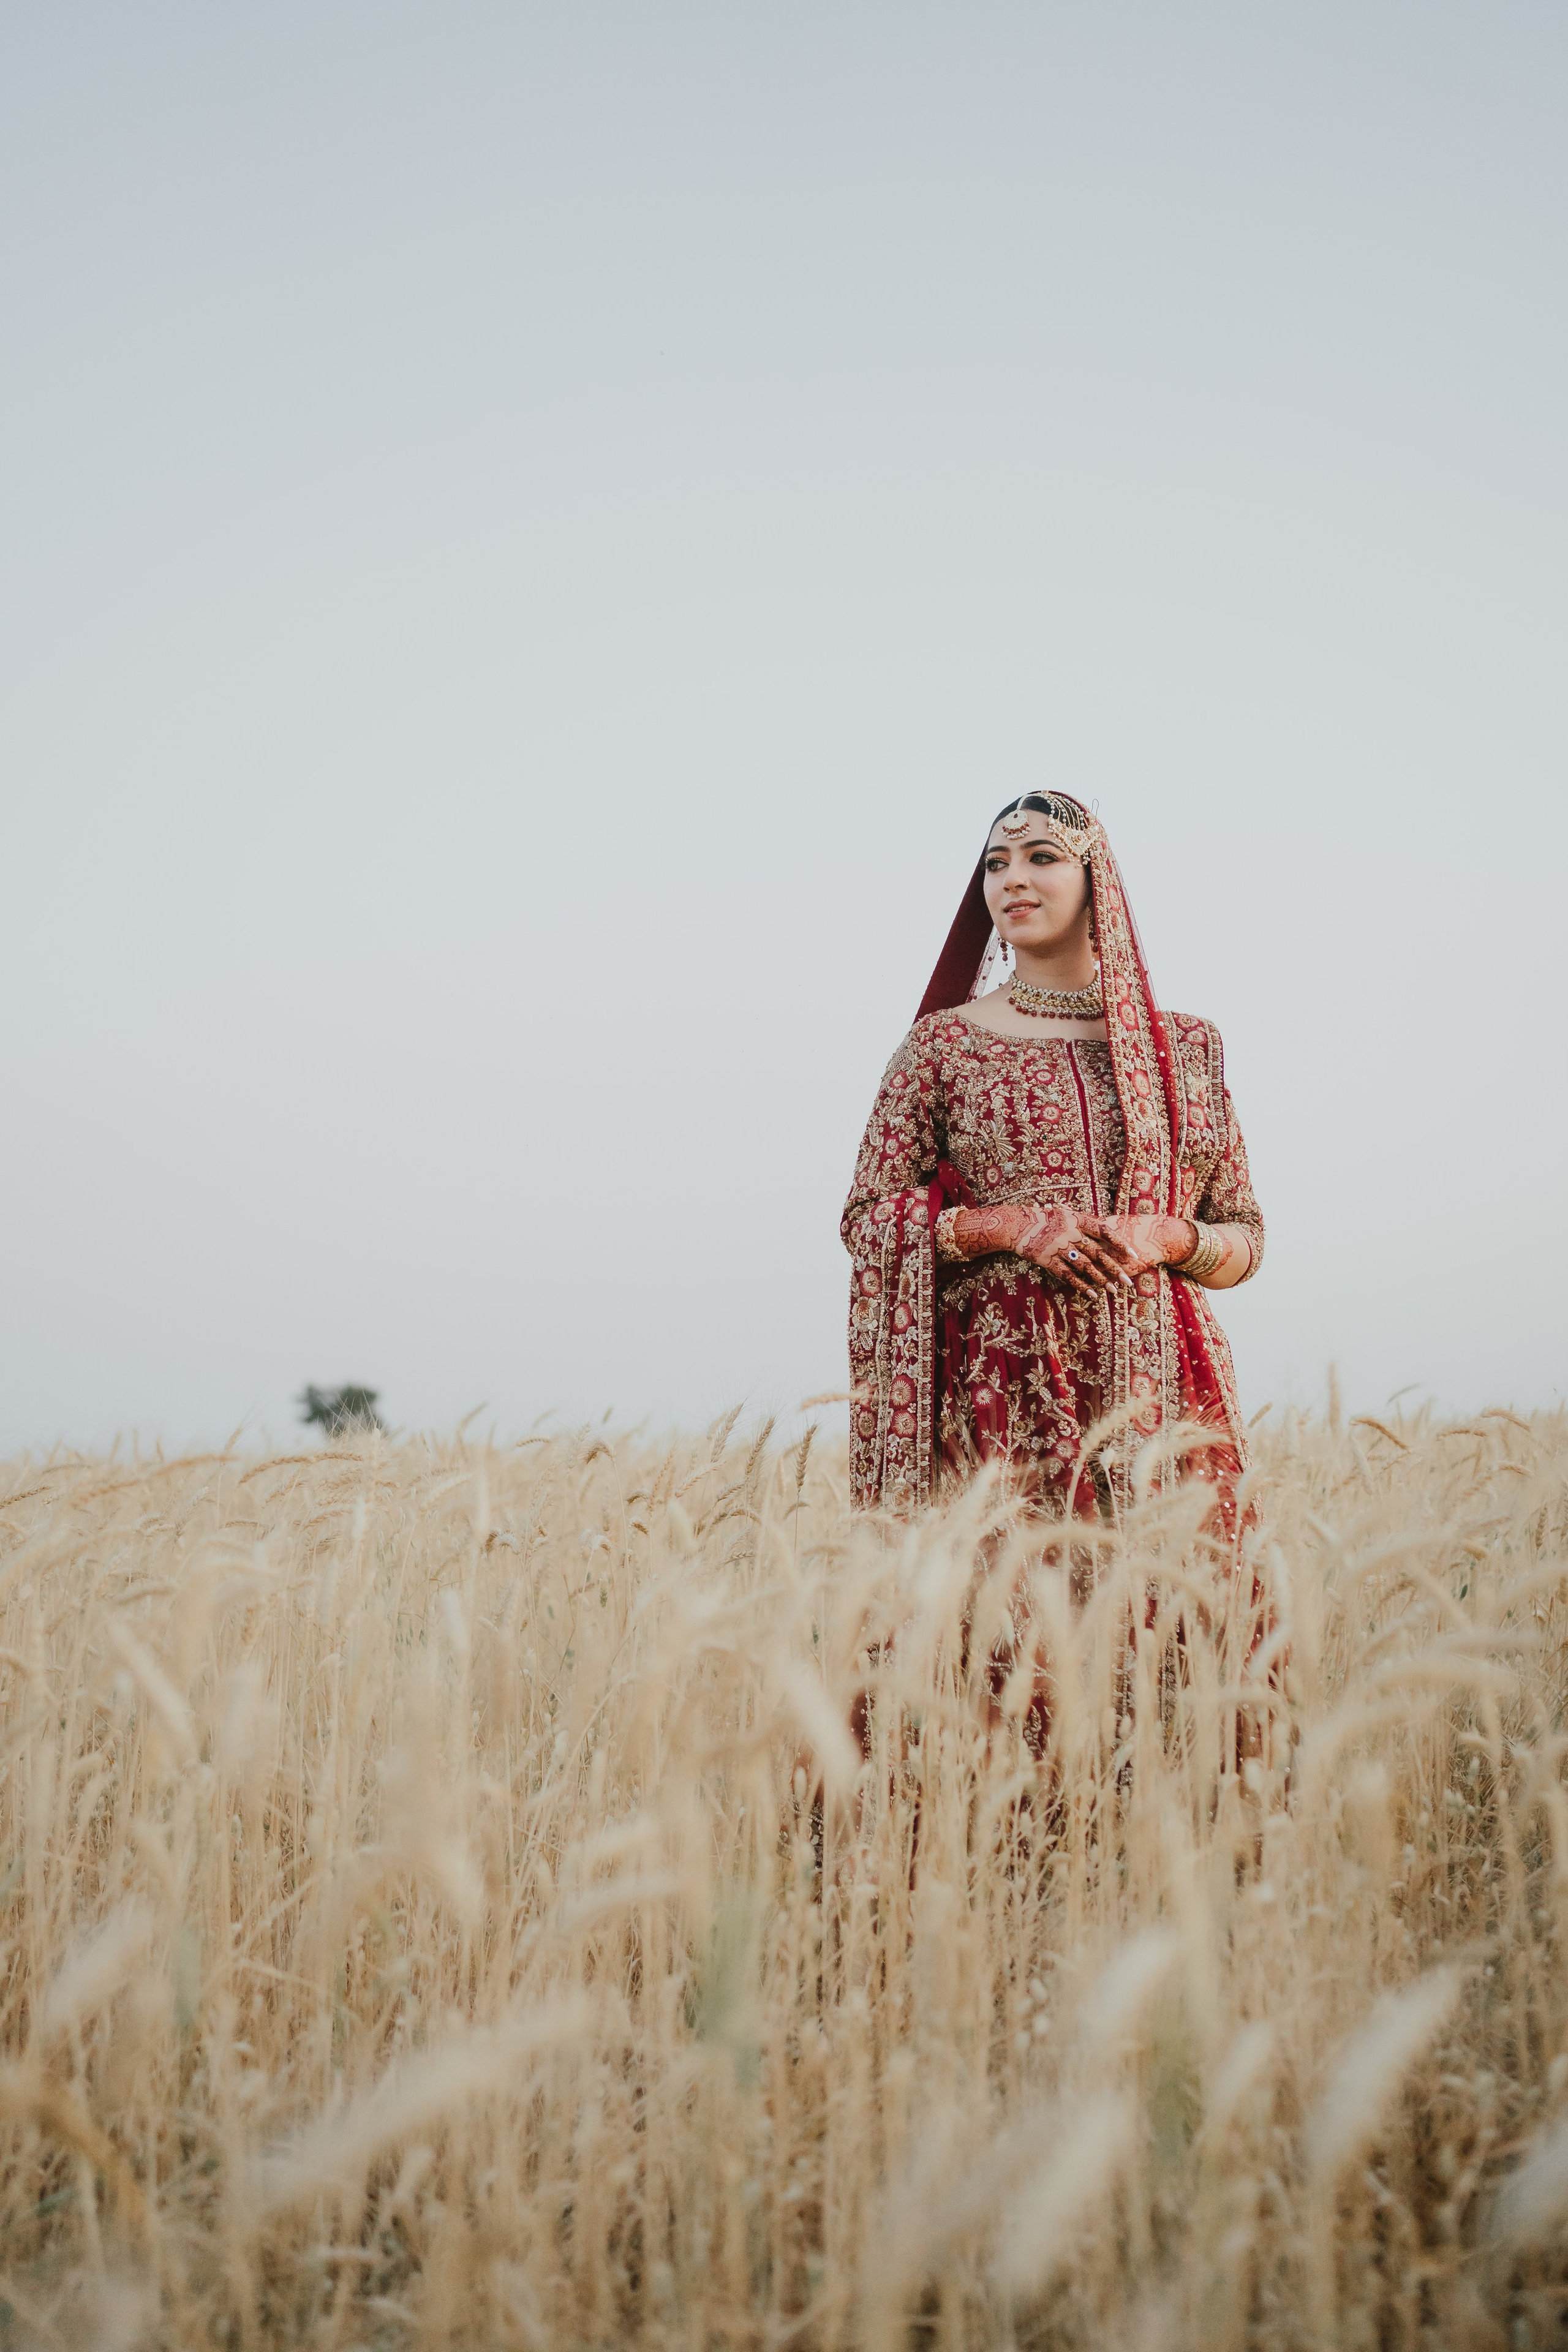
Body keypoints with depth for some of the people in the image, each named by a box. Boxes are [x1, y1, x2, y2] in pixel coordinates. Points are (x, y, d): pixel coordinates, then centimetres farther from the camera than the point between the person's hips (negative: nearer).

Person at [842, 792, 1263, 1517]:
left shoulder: (1186, 1047, 11)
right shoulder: (944, 1042, 6)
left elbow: (1245, 1237, 14)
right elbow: (866, 1220, 3)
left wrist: (1170, 1237, -7)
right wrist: (1010, 1225, -10)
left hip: (1159, 1388, 2)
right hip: (1002, 1387, -2)